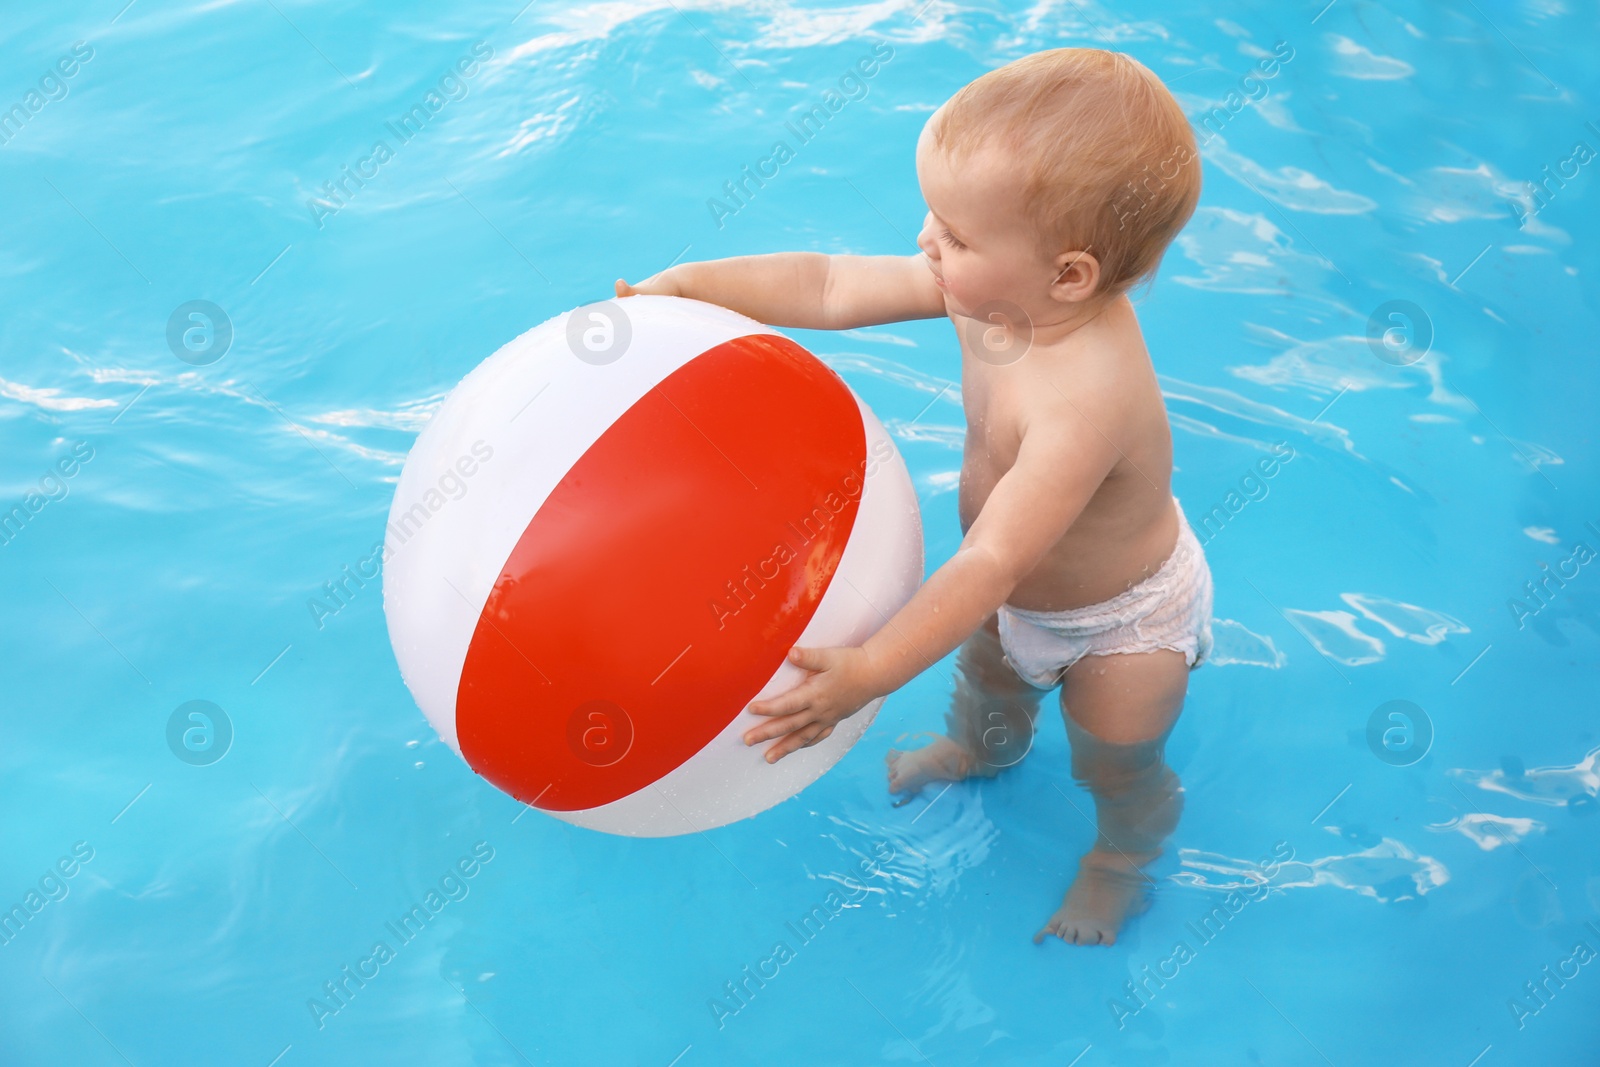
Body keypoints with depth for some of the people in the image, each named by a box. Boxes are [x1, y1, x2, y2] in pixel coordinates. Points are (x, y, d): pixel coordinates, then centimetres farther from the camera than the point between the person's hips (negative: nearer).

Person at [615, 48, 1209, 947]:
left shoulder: (1085, 399, -48)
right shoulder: (995, 286, -25)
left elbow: (991, 562, -49)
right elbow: (831, 286, -18)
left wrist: (871, 672, -53)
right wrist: (683, 286, -19)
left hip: (1122, 620, -7)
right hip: (1023, 589, 7)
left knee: (1117, 763, 21)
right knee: (986, 670, 35)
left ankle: (1125, 857, 55)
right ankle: (985, 748, 70)